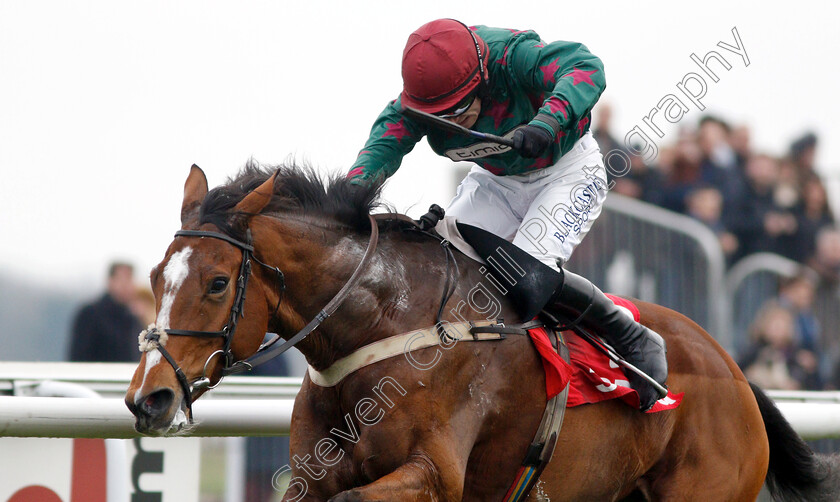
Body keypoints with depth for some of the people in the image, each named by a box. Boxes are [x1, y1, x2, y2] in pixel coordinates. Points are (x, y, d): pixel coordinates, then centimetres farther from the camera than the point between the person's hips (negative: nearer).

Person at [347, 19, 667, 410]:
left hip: (567, 168, -6)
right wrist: (355, 186, -52)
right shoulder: (418, 101, -19)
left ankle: (634, 341, -6)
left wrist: (548, 120, -67)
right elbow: (385, 142, -31)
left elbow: (585, 68, -49)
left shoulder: (512, 58, -35)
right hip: (498, 180, 6)